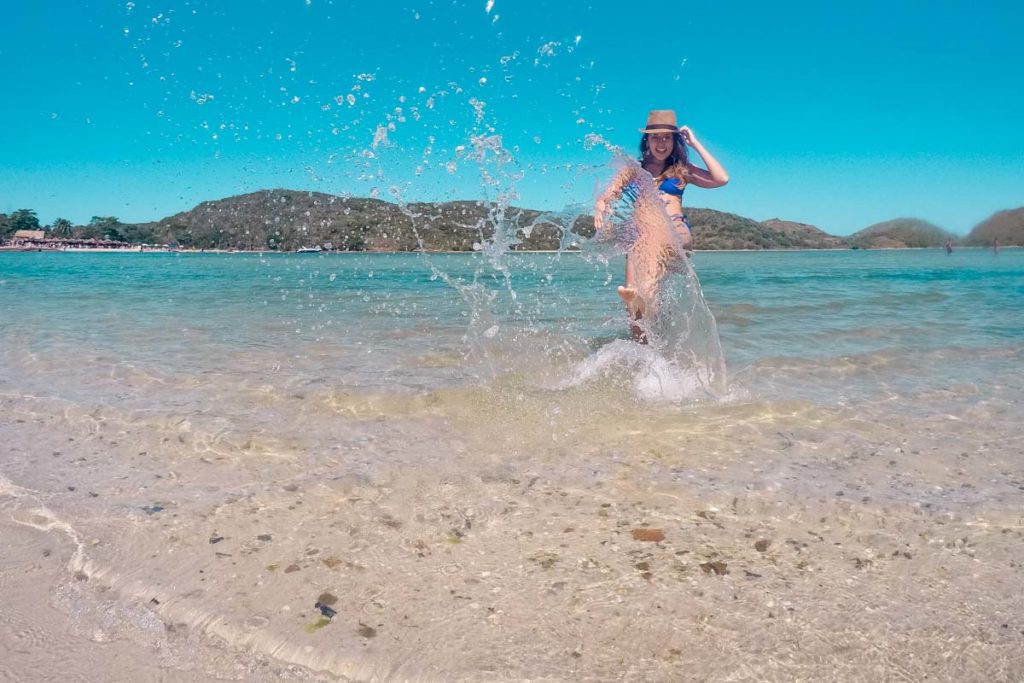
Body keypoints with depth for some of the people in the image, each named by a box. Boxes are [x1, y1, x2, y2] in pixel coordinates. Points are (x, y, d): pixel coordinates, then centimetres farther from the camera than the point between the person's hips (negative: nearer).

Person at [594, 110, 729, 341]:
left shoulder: (681, 170, 21)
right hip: (641, 240, 2)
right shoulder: (632, 171, 23)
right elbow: (605, 198, 12)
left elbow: (721, 178, 7)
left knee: (652, 235, -39)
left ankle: (642, 290, -62)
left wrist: (695, 144, 11)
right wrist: (600, 210, -13)